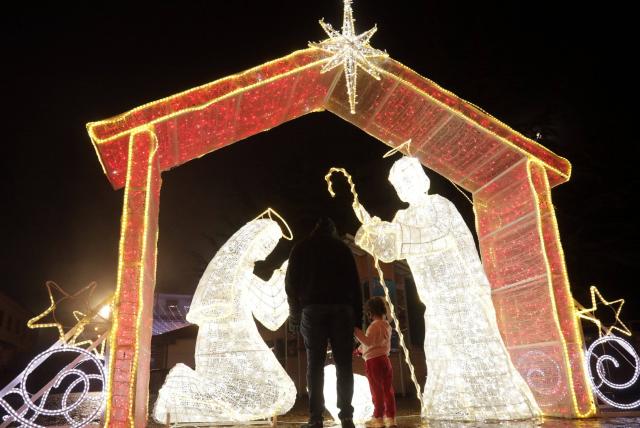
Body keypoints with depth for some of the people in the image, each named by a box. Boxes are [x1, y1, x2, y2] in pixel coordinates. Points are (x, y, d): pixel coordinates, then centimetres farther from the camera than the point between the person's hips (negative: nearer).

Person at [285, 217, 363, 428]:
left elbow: (291, 282, 8)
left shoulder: (301, 248, 13)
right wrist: (357, 316, 7)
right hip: (341, 309, 0)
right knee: (343, 363, 2)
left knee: (315, 364, 0)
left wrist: (294, 313, 14)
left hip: (312, 309, 0)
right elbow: (354, 283, 8)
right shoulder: (342, 247, 13)